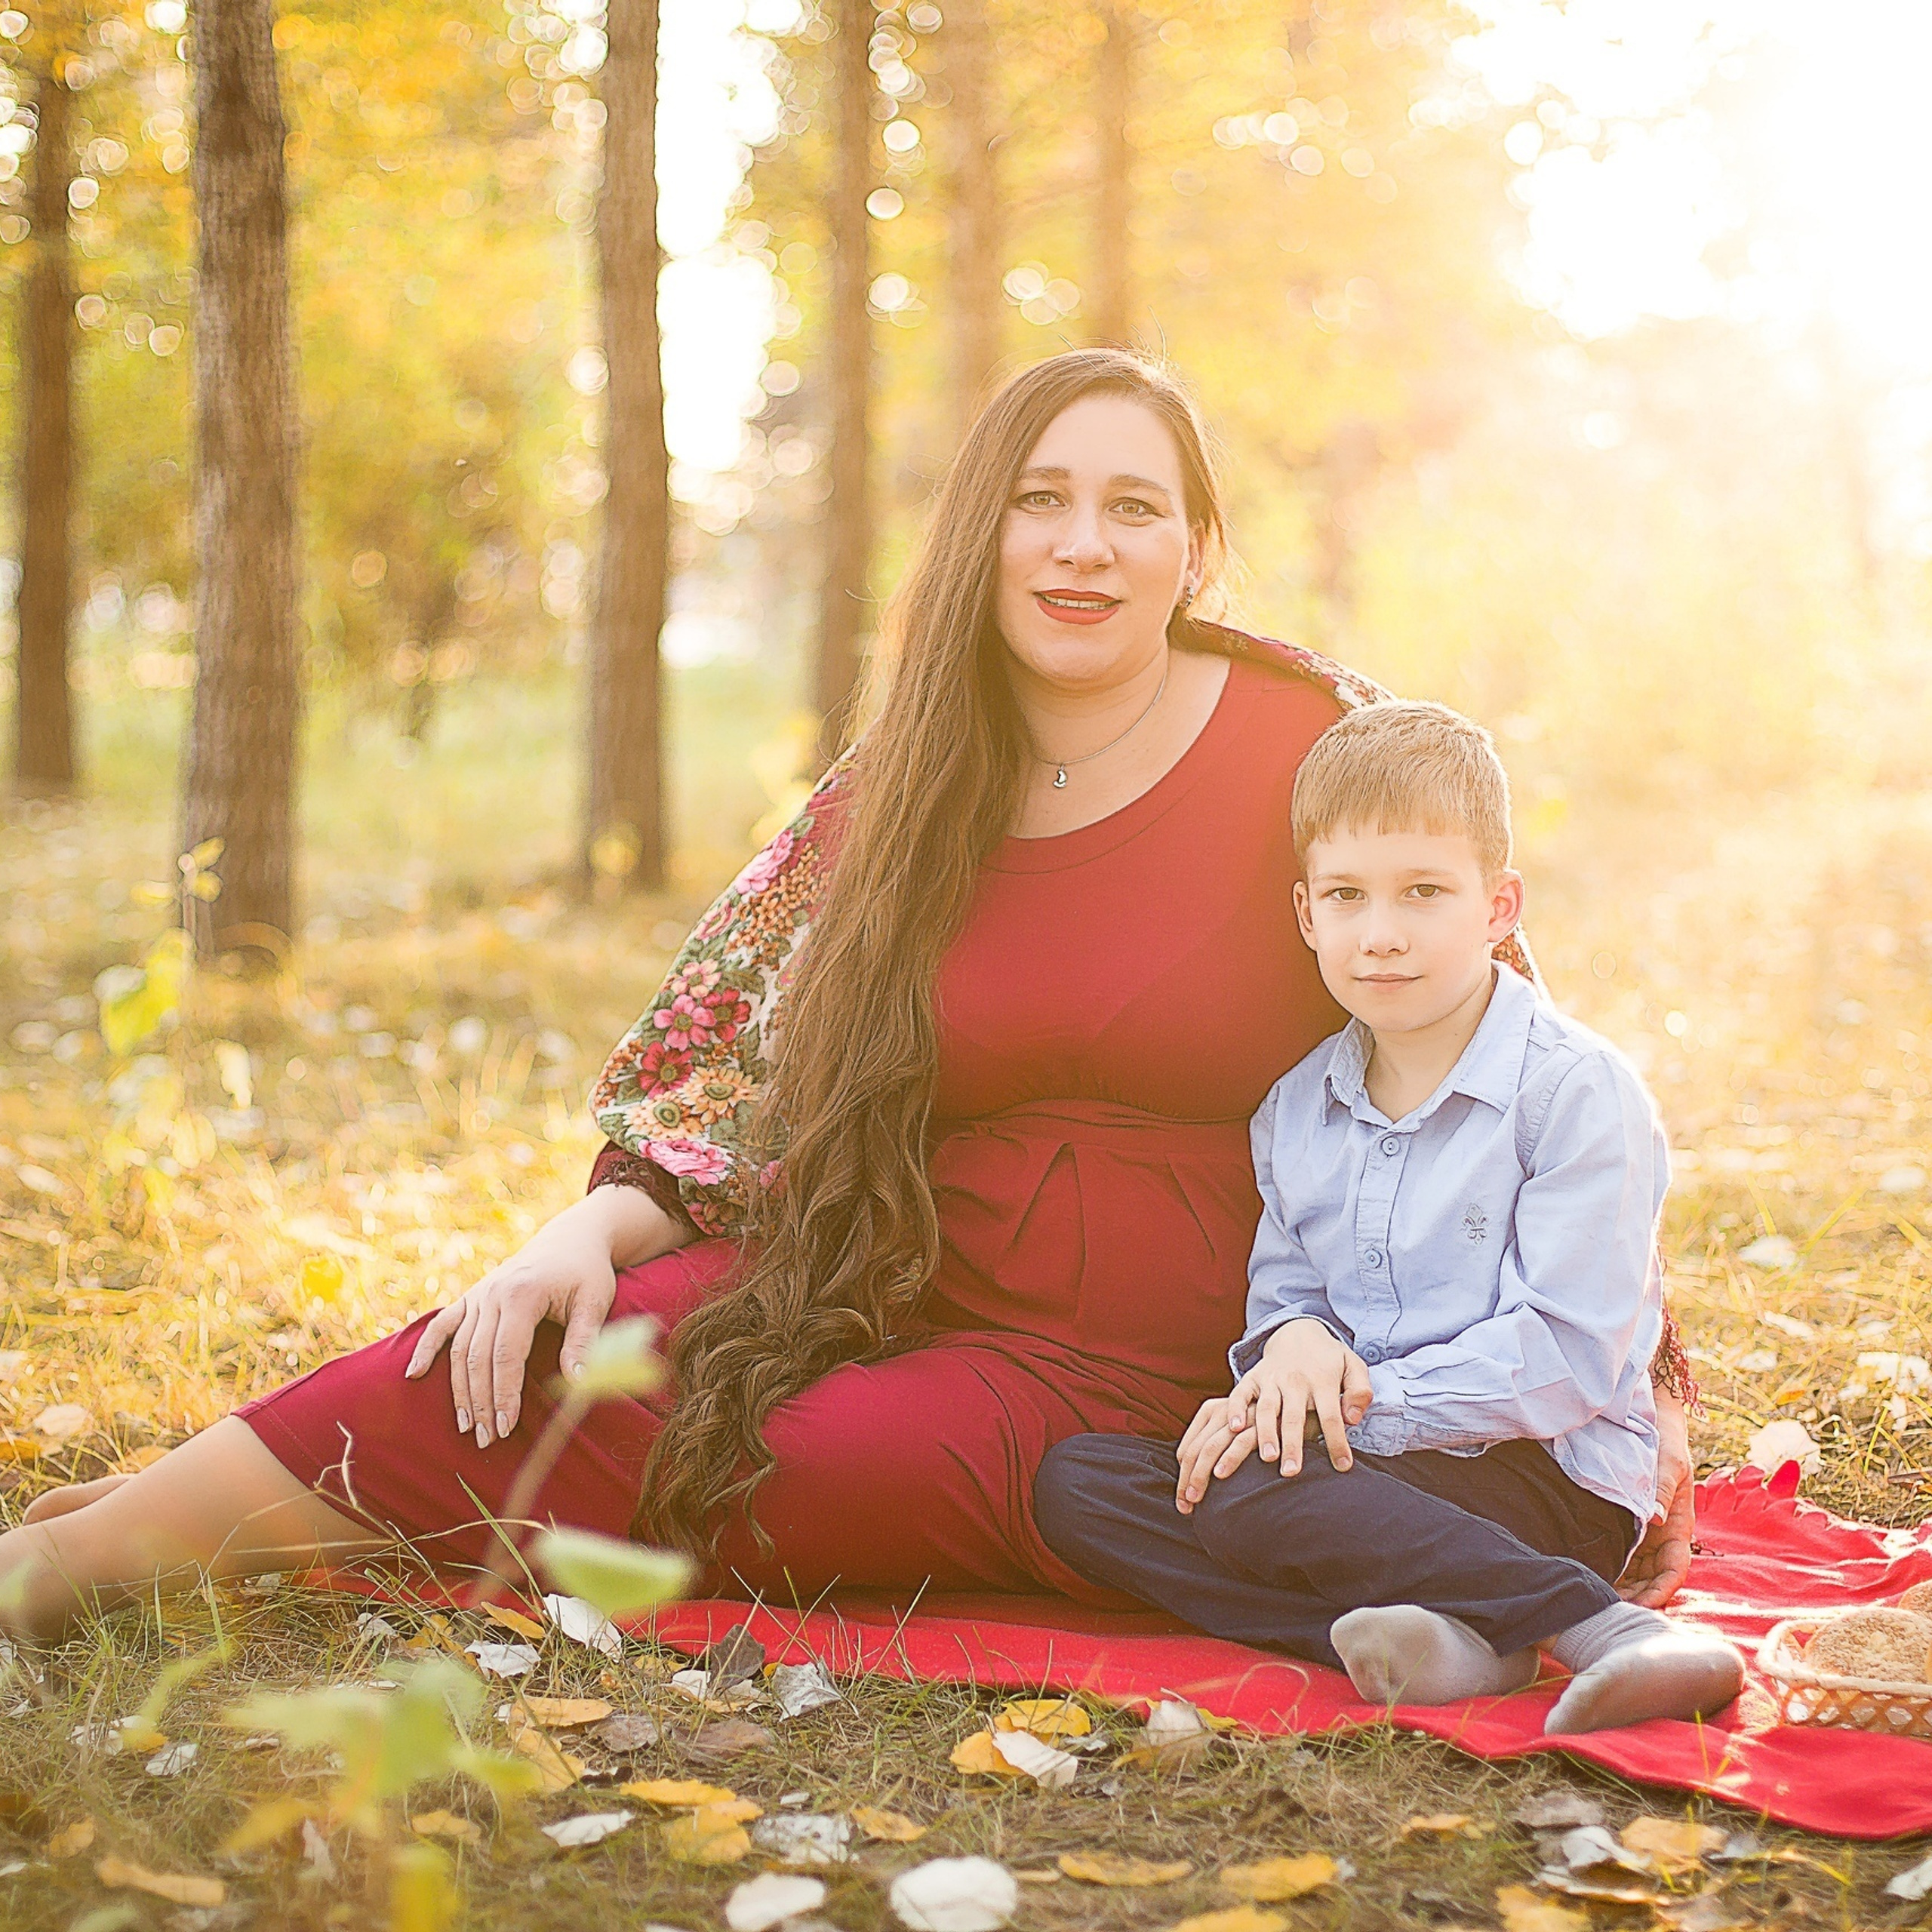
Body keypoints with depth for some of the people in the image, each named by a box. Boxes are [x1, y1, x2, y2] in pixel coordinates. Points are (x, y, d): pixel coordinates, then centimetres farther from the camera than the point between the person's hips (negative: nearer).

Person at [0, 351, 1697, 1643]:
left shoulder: (1324, 747, -7)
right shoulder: (893, 798, 5)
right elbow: (726, 1071, 6)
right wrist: (588, 1236, -12)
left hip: (1150, 1394, -5)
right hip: (903, 1305, 5)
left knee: (654, 1443, -22)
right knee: (534, 1359, -23)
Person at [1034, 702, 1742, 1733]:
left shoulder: (1579, 1090, -10)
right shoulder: (1295, 1109, 11)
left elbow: (1570, 1352, -16)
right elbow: (1280, 1285, 14)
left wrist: (1362, 1404, -20)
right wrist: (1291, 1342, -12)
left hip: (1550, 1474, -7)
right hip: (1362, 1456, 7)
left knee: (1245, 1495, -31)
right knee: (1073, 1481, -14)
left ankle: (1606, 1631, -29)